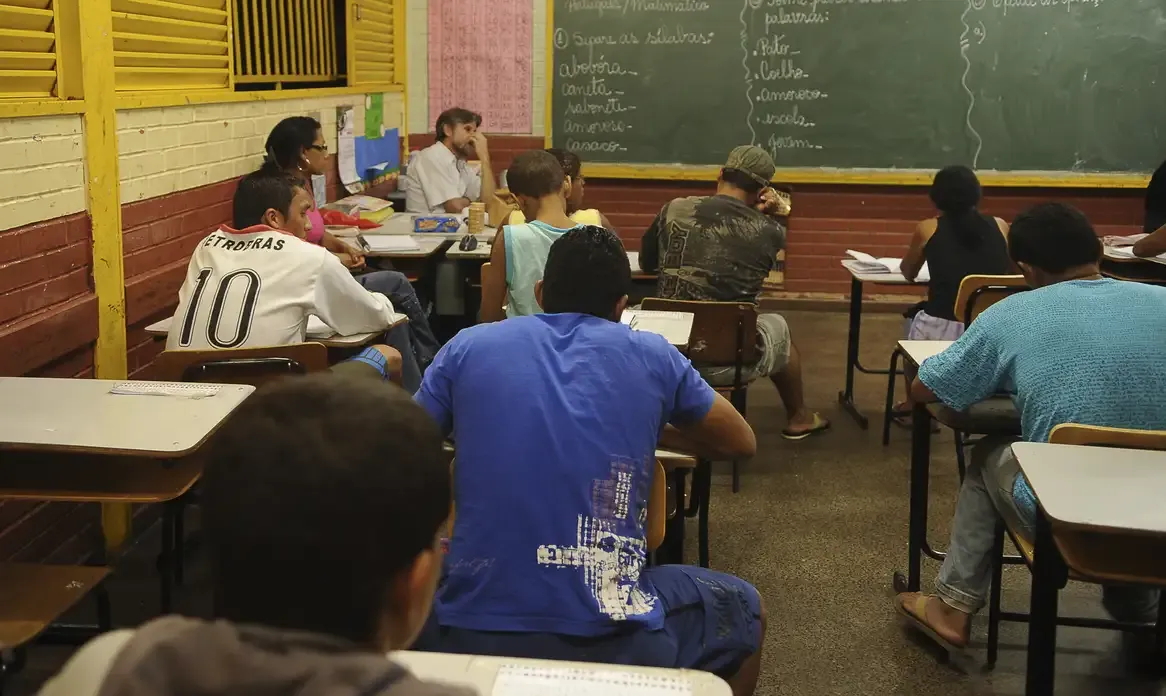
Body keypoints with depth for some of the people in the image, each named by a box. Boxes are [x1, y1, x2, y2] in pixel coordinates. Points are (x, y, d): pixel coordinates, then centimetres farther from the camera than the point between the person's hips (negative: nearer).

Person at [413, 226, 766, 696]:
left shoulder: (468, 346, 5)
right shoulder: (652, 355, 4)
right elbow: (741, 443, 18)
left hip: (466, 635, 2)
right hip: (608, 642, -1)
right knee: (744, 611, 28)